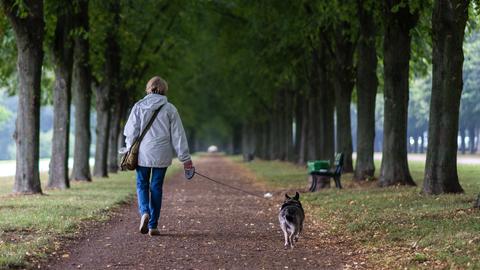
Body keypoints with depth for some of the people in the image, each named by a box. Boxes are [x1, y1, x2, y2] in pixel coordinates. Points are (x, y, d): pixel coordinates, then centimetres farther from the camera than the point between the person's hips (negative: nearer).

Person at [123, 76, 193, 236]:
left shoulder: (138, 107, 0)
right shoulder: (169, 109, -1)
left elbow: (131, 132, 1)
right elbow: (178, 135, 1)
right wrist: (185, 158, 5)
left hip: (142, 154, 0)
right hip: (161, 155, 0)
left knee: (142, 184, 13)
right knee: (156, 187, 8)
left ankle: (144, 212, -14)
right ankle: (153, 225, 9)